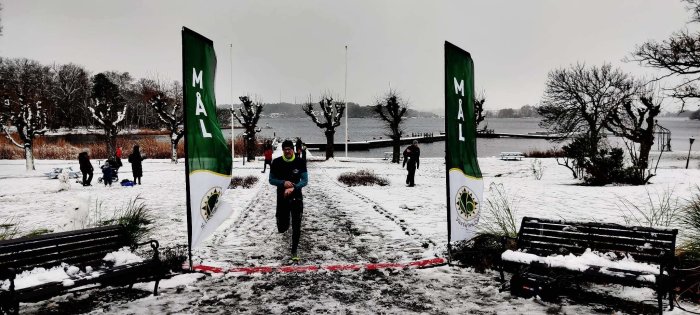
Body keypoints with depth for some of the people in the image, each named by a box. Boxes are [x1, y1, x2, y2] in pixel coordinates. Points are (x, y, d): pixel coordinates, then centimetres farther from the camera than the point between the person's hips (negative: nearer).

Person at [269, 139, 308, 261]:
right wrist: (283, 183, -19)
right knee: (282, 229, 7)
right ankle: (280, 218, 44)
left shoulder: (300, 162, -7)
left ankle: (294, 251, 17)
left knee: (296, 227, 0)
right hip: (282, 198, 1)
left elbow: (305, 180, -8)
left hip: (296, 197, 0)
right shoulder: (276, 162, -6)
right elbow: (271, 180, 0)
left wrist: (293, 188, -25)